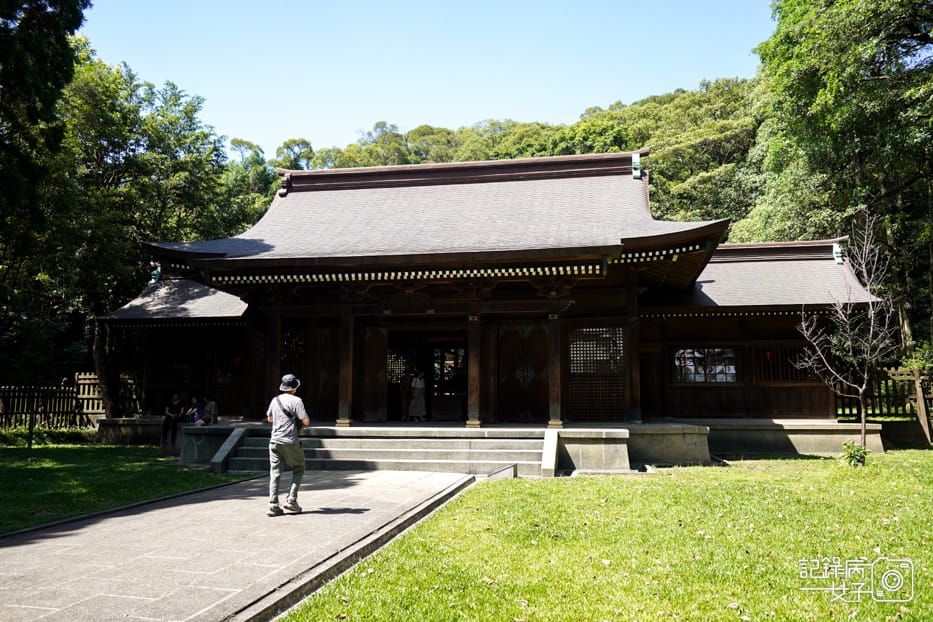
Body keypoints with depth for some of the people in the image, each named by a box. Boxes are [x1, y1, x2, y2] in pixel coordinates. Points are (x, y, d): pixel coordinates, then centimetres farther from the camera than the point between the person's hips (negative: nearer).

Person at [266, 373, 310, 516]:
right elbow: (306, 422, -13)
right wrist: (298, 418, 8)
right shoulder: (296, 401, -9)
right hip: (290, 443, -5)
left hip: (274, 441, 5)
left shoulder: (275, 400, 8)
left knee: (275, 473, 5)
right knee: (299, 469, 12)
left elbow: (269, 419, 22)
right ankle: (291, 500, 4)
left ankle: (273, 506, 1)